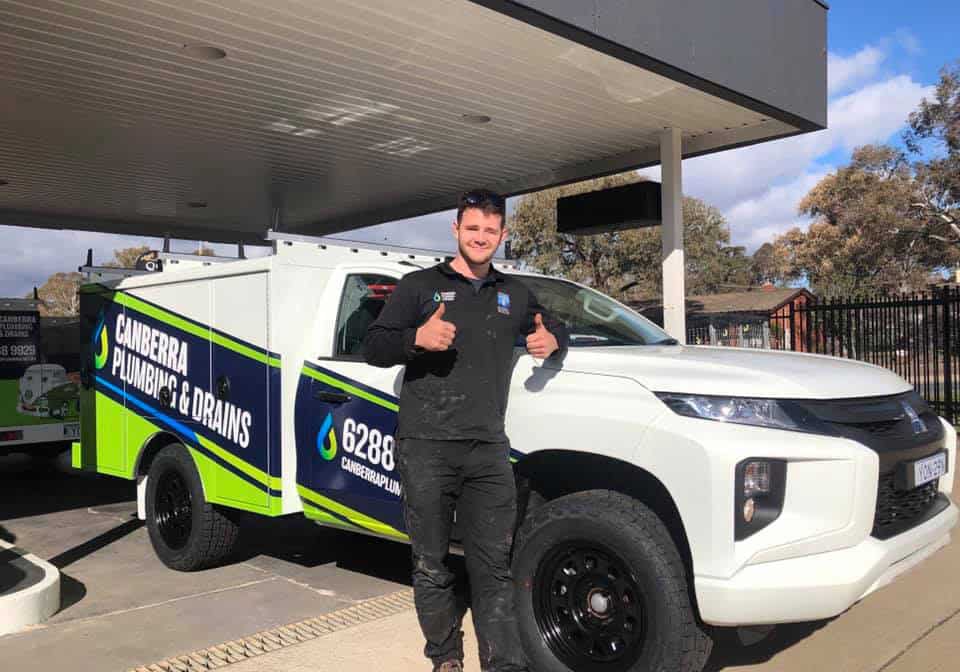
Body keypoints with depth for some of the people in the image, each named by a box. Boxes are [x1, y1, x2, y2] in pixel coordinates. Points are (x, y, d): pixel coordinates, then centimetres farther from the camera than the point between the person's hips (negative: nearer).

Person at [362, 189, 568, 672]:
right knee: (431, 567, 6)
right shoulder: (420, 285, 9)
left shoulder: (514, 293, 20)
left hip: (488, 450, 2)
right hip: (426, 449, -2)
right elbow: (373, 347, 5)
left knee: (494, 568, 0)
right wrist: (417, 338, -16)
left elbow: (555, 330, 32)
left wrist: (551, 342, 6)